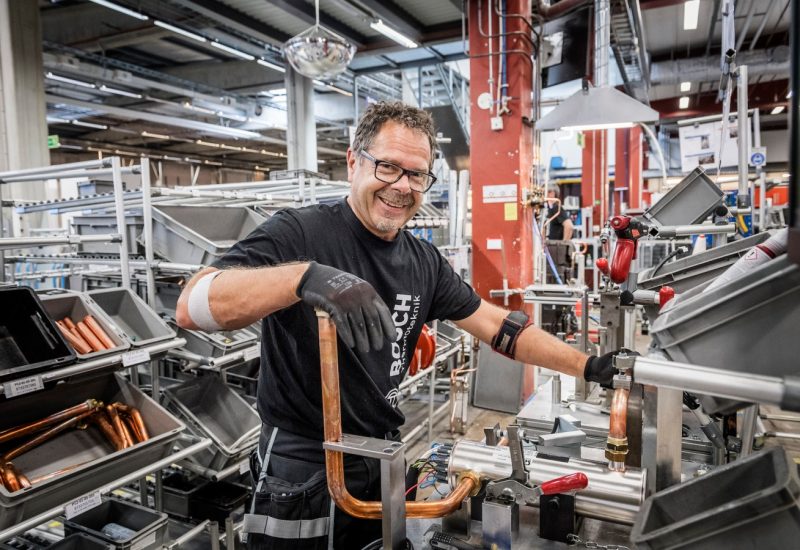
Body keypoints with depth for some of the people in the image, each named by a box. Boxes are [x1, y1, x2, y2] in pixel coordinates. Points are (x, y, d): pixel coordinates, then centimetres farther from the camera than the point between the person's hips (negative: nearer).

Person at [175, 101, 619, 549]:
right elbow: (192, 306, -31)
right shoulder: (300, 234, -18)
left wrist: (588, 367, 1)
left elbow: (498, 326, 6)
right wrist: (305, 276, -47)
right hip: (302, 477, -5)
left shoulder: (424, 261, 1)